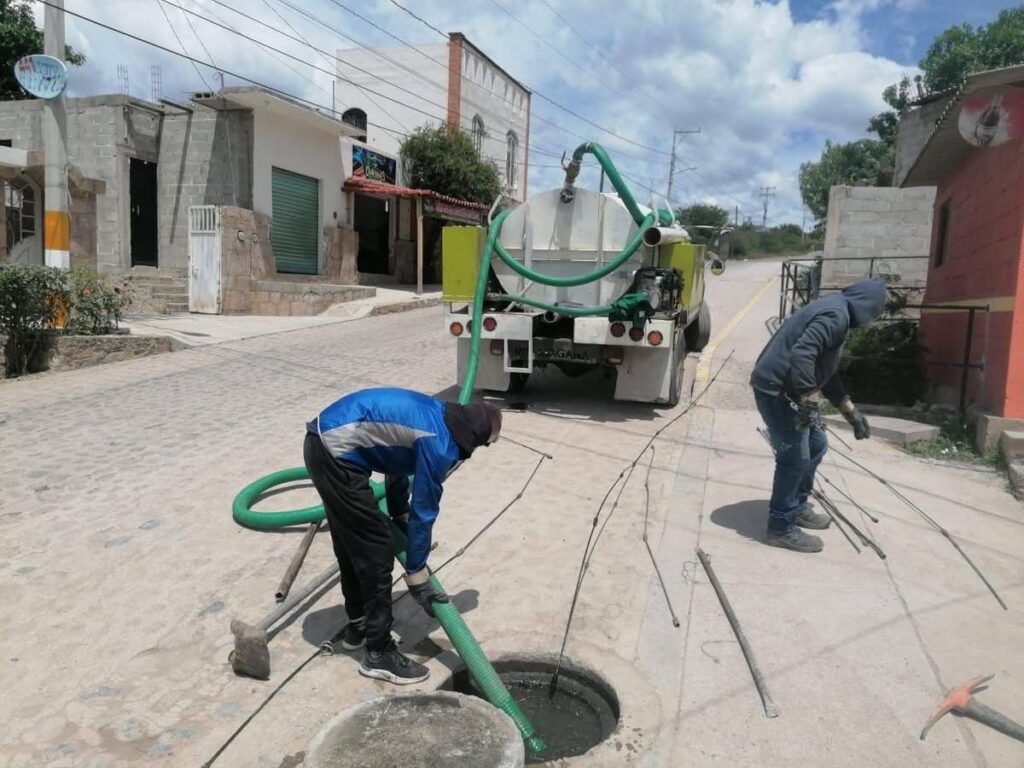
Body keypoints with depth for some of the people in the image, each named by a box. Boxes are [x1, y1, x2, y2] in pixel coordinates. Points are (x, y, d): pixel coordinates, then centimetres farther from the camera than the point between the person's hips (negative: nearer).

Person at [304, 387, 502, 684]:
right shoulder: (440, 446, -14)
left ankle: (358, 625, 38)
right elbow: (423, 513, -8)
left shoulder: (435, 415, 13)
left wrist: (399, 517, 28)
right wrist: (417, 576, 2)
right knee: (375, 553, -1)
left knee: (351, 545, 22)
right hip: (336, 455, -10)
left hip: (322, 441, 10)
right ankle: (379, 653, 11)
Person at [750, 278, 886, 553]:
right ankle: (781, 528, 3)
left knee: (816, 444, 20)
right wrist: (808, 401, -25)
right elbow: (801, 355, -31)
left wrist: (851, 411, 25)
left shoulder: (835, 313, 18)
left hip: (786, 388, 11)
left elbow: (827, 372, 25)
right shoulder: (836, 315, -16)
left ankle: (797, 507, 33)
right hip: (776, 389, -11)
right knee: (795, 457, -7)